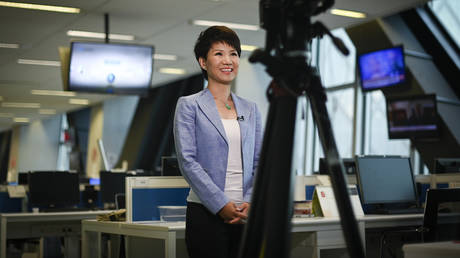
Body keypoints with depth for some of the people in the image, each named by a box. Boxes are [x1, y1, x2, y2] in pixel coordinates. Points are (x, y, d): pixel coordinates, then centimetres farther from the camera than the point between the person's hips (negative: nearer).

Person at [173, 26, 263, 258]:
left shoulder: (250, 109, 15)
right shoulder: (189, 106, 1)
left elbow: (260, 162, 11)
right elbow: (187, 161, -9)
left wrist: (251, 202, -6)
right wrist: (221, 204, -15)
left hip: (245, 215, 4)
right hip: (206, 213, -4)